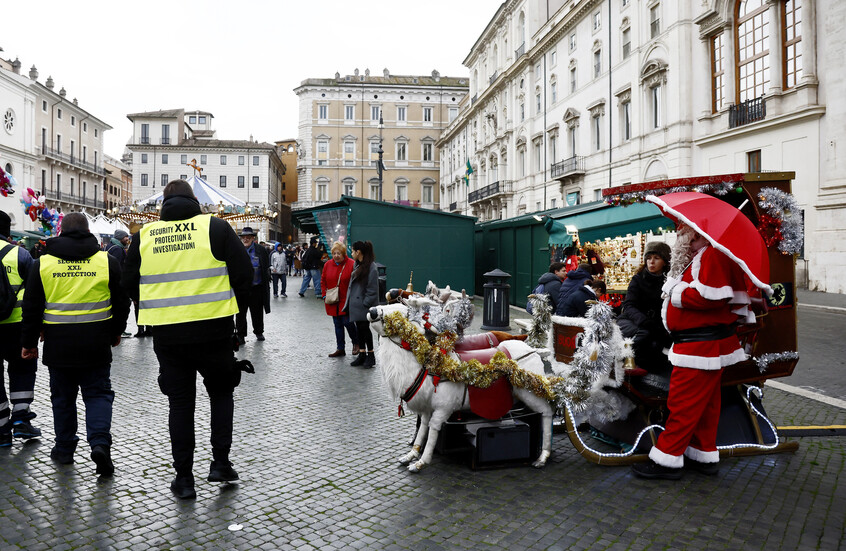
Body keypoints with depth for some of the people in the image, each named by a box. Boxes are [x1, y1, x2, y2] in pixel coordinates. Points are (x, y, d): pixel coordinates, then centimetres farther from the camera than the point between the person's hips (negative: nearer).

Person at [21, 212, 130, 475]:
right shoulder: (107, 261, 0)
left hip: (58, 344, 1)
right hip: (96, 344, -1)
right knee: (98, 393, 7)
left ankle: (64, 449, 23)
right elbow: (121, 303, 5)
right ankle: (100, 442, -11)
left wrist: (29, 342, 13)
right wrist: (115, 333, 18)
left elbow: (31, 307, 4)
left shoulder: (43, 264, 2)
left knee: (63, 396, 14)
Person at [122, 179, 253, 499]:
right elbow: (244, 274, -5)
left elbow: (130, 284, 12)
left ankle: (184, 477, 17)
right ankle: (220, 461, 15)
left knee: (180, 402, 12)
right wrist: (233, 307, 11)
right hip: (213, 329, -2)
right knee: (221, 392, 19)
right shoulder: (215, 227, -3)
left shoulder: (144, 235, 6)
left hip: (166, 333, 2)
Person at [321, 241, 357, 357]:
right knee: (337, 325, 10)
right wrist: (325, 295, 5)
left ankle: (356, 342, 18)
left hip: (346, 301, -5)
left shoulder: (351, 264, -9)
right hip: (332, 302, 5)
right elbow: (323, 281, 16)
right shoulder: (328, 265, 6)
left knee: (347, 322, -8)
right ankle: (340, 349, 19)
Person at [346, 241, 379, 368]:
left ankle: (371, 356, 11)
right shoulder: (357, 265, 12)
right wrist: (349, 302, 11)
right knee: (359, 329, 12)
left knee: (364, 328, -3)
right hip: (355, 304, 8)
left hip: (364, 306, -8)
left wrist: (365, 304, -15)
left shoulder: (371, 268, -15)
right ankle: (362, 354, 21)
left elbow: (372, 290, -16)